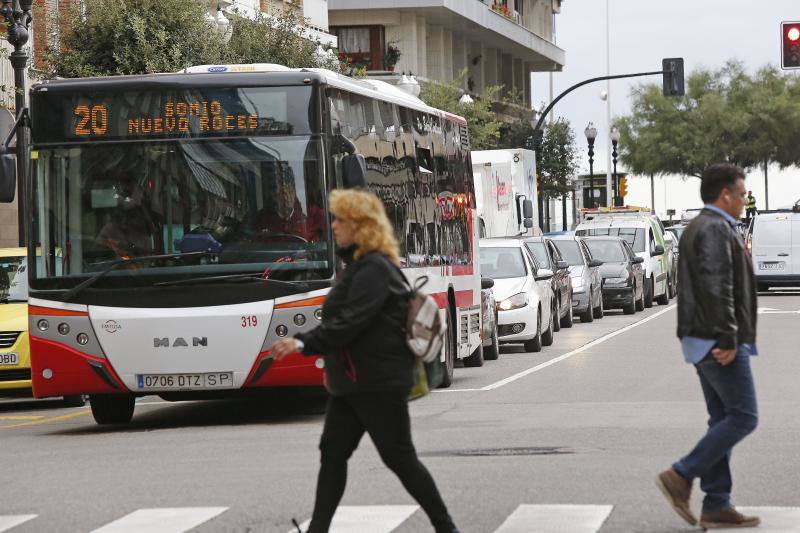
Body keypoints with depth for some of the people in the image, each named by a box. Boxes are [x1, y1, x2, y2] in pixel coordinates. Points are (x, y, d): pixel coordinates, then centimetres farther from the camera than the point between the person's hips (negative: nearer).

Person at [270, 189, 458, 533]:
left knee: (399, 458, -3)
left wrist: (304, 343, -29)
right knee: (333, 453, 6)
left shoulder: (374, 269, -17)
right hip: (352, 382, 10)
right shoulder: (359, 265, 14)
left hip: (379, 384, -10)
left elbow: (350, 321, -26)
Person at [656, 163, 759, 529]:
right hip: (720, 344, -10)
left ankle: (716, 507, 7)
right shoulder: (716, 229, -15)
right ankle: (681, 477, -8)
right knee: (743, 417, -7)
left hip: (703, 343, 10)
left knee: (723, 419, 9)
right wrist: (728, 341, -24)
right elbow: (717, 288, -23)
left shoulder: (697, 229, 18)